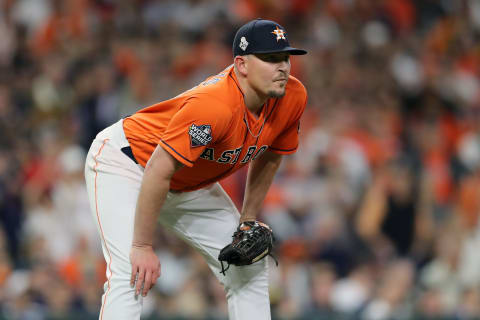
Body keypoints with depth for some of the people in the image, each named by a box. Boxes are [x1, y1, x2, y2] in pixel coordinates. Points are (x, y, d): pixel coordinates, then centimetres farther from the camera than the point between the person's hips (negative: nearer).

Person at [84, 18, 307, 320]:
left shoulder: (293, 97, -15)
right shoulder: (214, 106, -39)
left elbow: (269, 157, 6)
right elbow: (158, 173, -36)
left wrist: (248, 222, 4)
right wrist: (143, 246, -32)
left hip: (190, 183, 9)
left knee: (251, 266, 10)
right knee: (132, 273, -27)